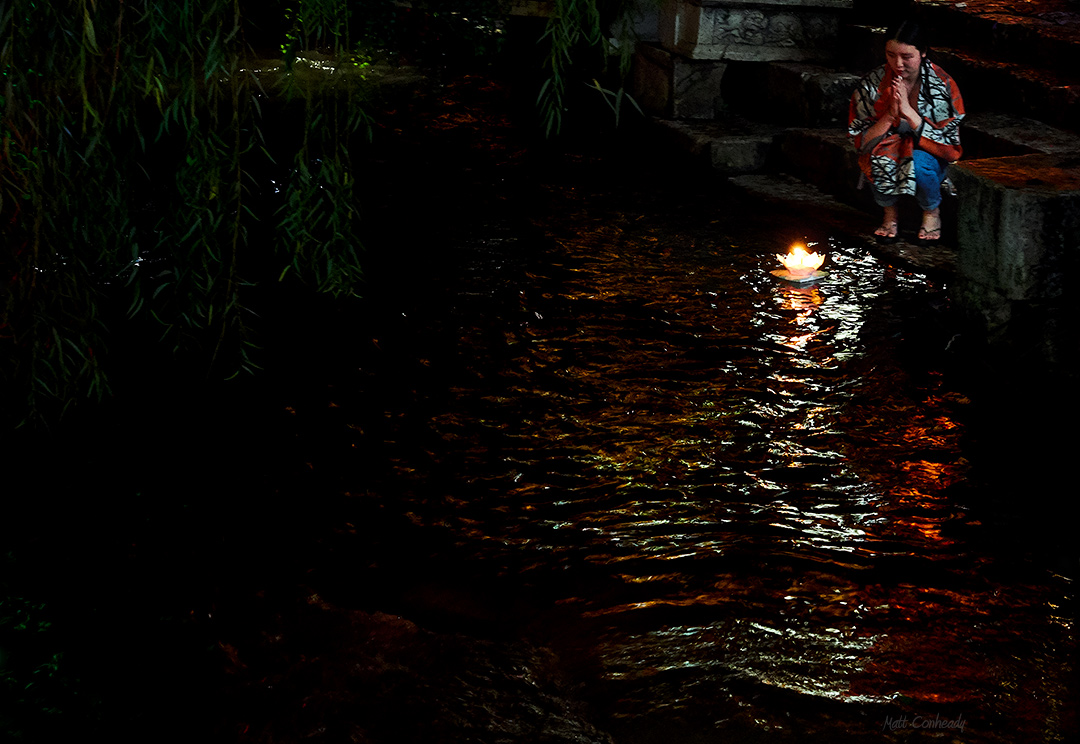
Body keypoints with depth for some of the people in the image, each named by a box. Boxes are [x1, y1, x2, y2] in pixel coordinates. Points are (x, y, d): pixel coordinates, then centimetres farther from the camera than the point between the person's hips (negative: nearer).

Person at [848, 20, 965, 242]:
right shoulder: (872, 85, -10)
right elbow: (862, 143, -9)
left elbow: (949, 145, -16)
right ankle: (889, 213, -2)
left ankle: (932, 211, -2)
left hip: (929, 158, -1)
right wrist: (890, 115, -26)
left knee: (918, 161, -35)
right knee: (880, 159, -33)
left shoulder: (942, 85, -13)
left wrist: (909, 113, -27)